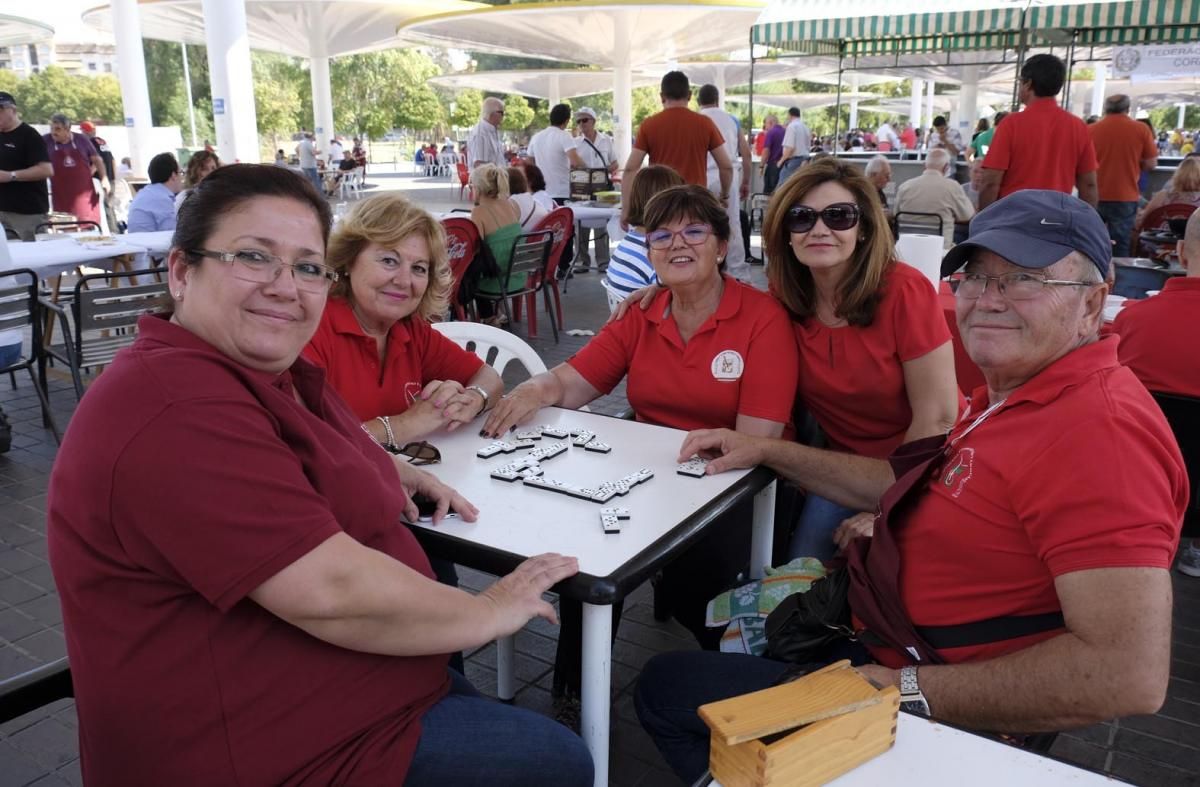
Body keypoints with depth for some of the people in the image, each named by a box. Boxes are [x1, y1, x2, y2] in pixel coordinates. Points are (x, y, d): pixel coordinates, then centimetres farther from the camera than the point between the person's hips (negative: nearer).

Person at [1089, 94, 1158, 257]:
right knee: (1119, 247, 2)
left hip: (1095, 197, 1)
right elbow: (1151, 164, 1)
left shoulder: (1091, 130, -3)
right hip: (1125, 197, -1)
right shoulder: (1141, 129, -3)